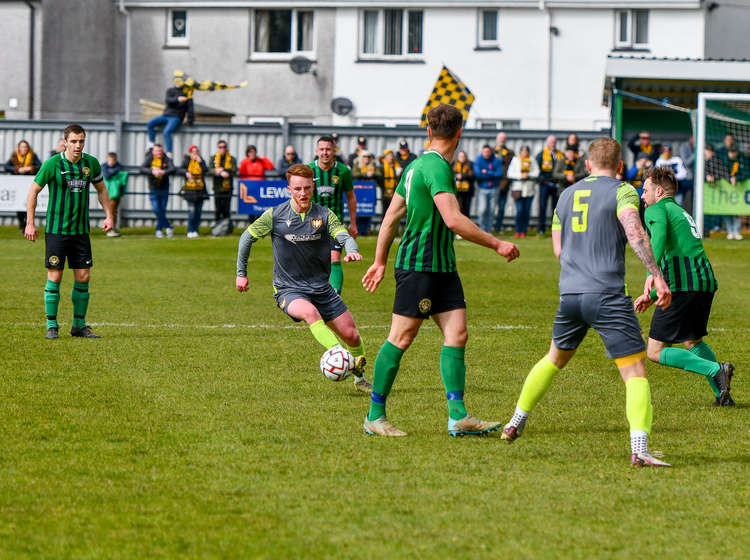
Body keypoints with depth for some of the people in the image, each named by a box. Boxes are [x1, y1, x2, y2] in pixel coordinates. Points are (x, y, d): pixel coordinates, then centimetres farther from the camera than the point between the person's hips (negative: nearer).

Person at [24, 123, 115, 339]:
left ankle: (79, 325, 13)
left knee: (83, 277, 2)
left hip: (81, 230, 4)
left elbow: (101, 189, 19)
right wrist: (30, 223, -4)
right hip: (56, 230, -4)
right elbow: (33, 191, -1)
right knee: (54, 277, -4)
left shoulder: (91, 163, 2)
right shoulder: (52, 164, -9)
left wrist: (108, 215, 10)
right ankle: (52, 326, 5)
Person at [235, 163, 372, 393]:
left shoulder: (324, 215, -1)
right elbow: (247, 238, 7)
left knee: (351, 335, 2)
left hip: (321, 287, 3)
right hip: (289, 289, -3)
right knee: (310, 312, -37)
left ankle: (359, 377, 28)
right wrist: (241, 273, 9)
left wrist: (351, 251, -39)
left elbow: (344, 236, -16)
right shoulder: (275, 216, -5)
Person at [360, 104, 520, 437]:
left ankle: (458, 416, -3)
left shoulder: (417, 165, 14)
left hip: (442, 266, 9)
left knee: (456, 334, 0)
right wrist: (496, 244, -18)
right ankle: (375, 416, 5)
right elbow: (453, 220, -24)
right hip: (417, 266, -9)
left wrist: (380, 262, 25)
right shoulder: (436, 167, -16)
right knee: (401, 338, -3)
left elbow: (391, 216, 19)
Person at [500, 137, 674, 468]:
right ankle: (639, 449, -21)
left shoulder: (567, 195, 17)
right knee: (635, 372, -6)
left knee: (555, 359, 29)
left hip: (569, 294, 6)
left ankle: (515, 424, 37)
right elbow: (635, 233, -18)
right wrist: (657, 276, -20)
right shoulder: (622, 192, -2)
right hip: (607, 294, -6)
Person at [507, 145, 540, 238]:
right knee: (519, 210, -10)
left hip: (529, 189, 2)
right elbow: (510, 173, 2)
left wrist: (528, 175, -11)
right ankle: (518, 231, -2)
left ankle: (524, 231, 7)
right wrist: (520, 175, -12)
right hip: (518, 188, -2)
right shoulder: (515, 159, 8)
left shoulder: (532, 160, 12)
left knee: (527, 211, 0)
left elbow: (536, 172, 6)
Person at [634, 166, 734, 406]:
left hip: (683, 287, -9)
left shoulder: (656, 210, 3)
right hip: (707, 281, 9)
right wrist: (652, 295, 36)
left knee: (655, 352, -4)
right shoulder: (682, 213, 30)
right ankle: (722, 394, 18)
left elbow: (658, 237, -20)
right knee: (693, 341, 28)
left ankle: (717, 371, -17)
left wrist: (651, 274, -33)